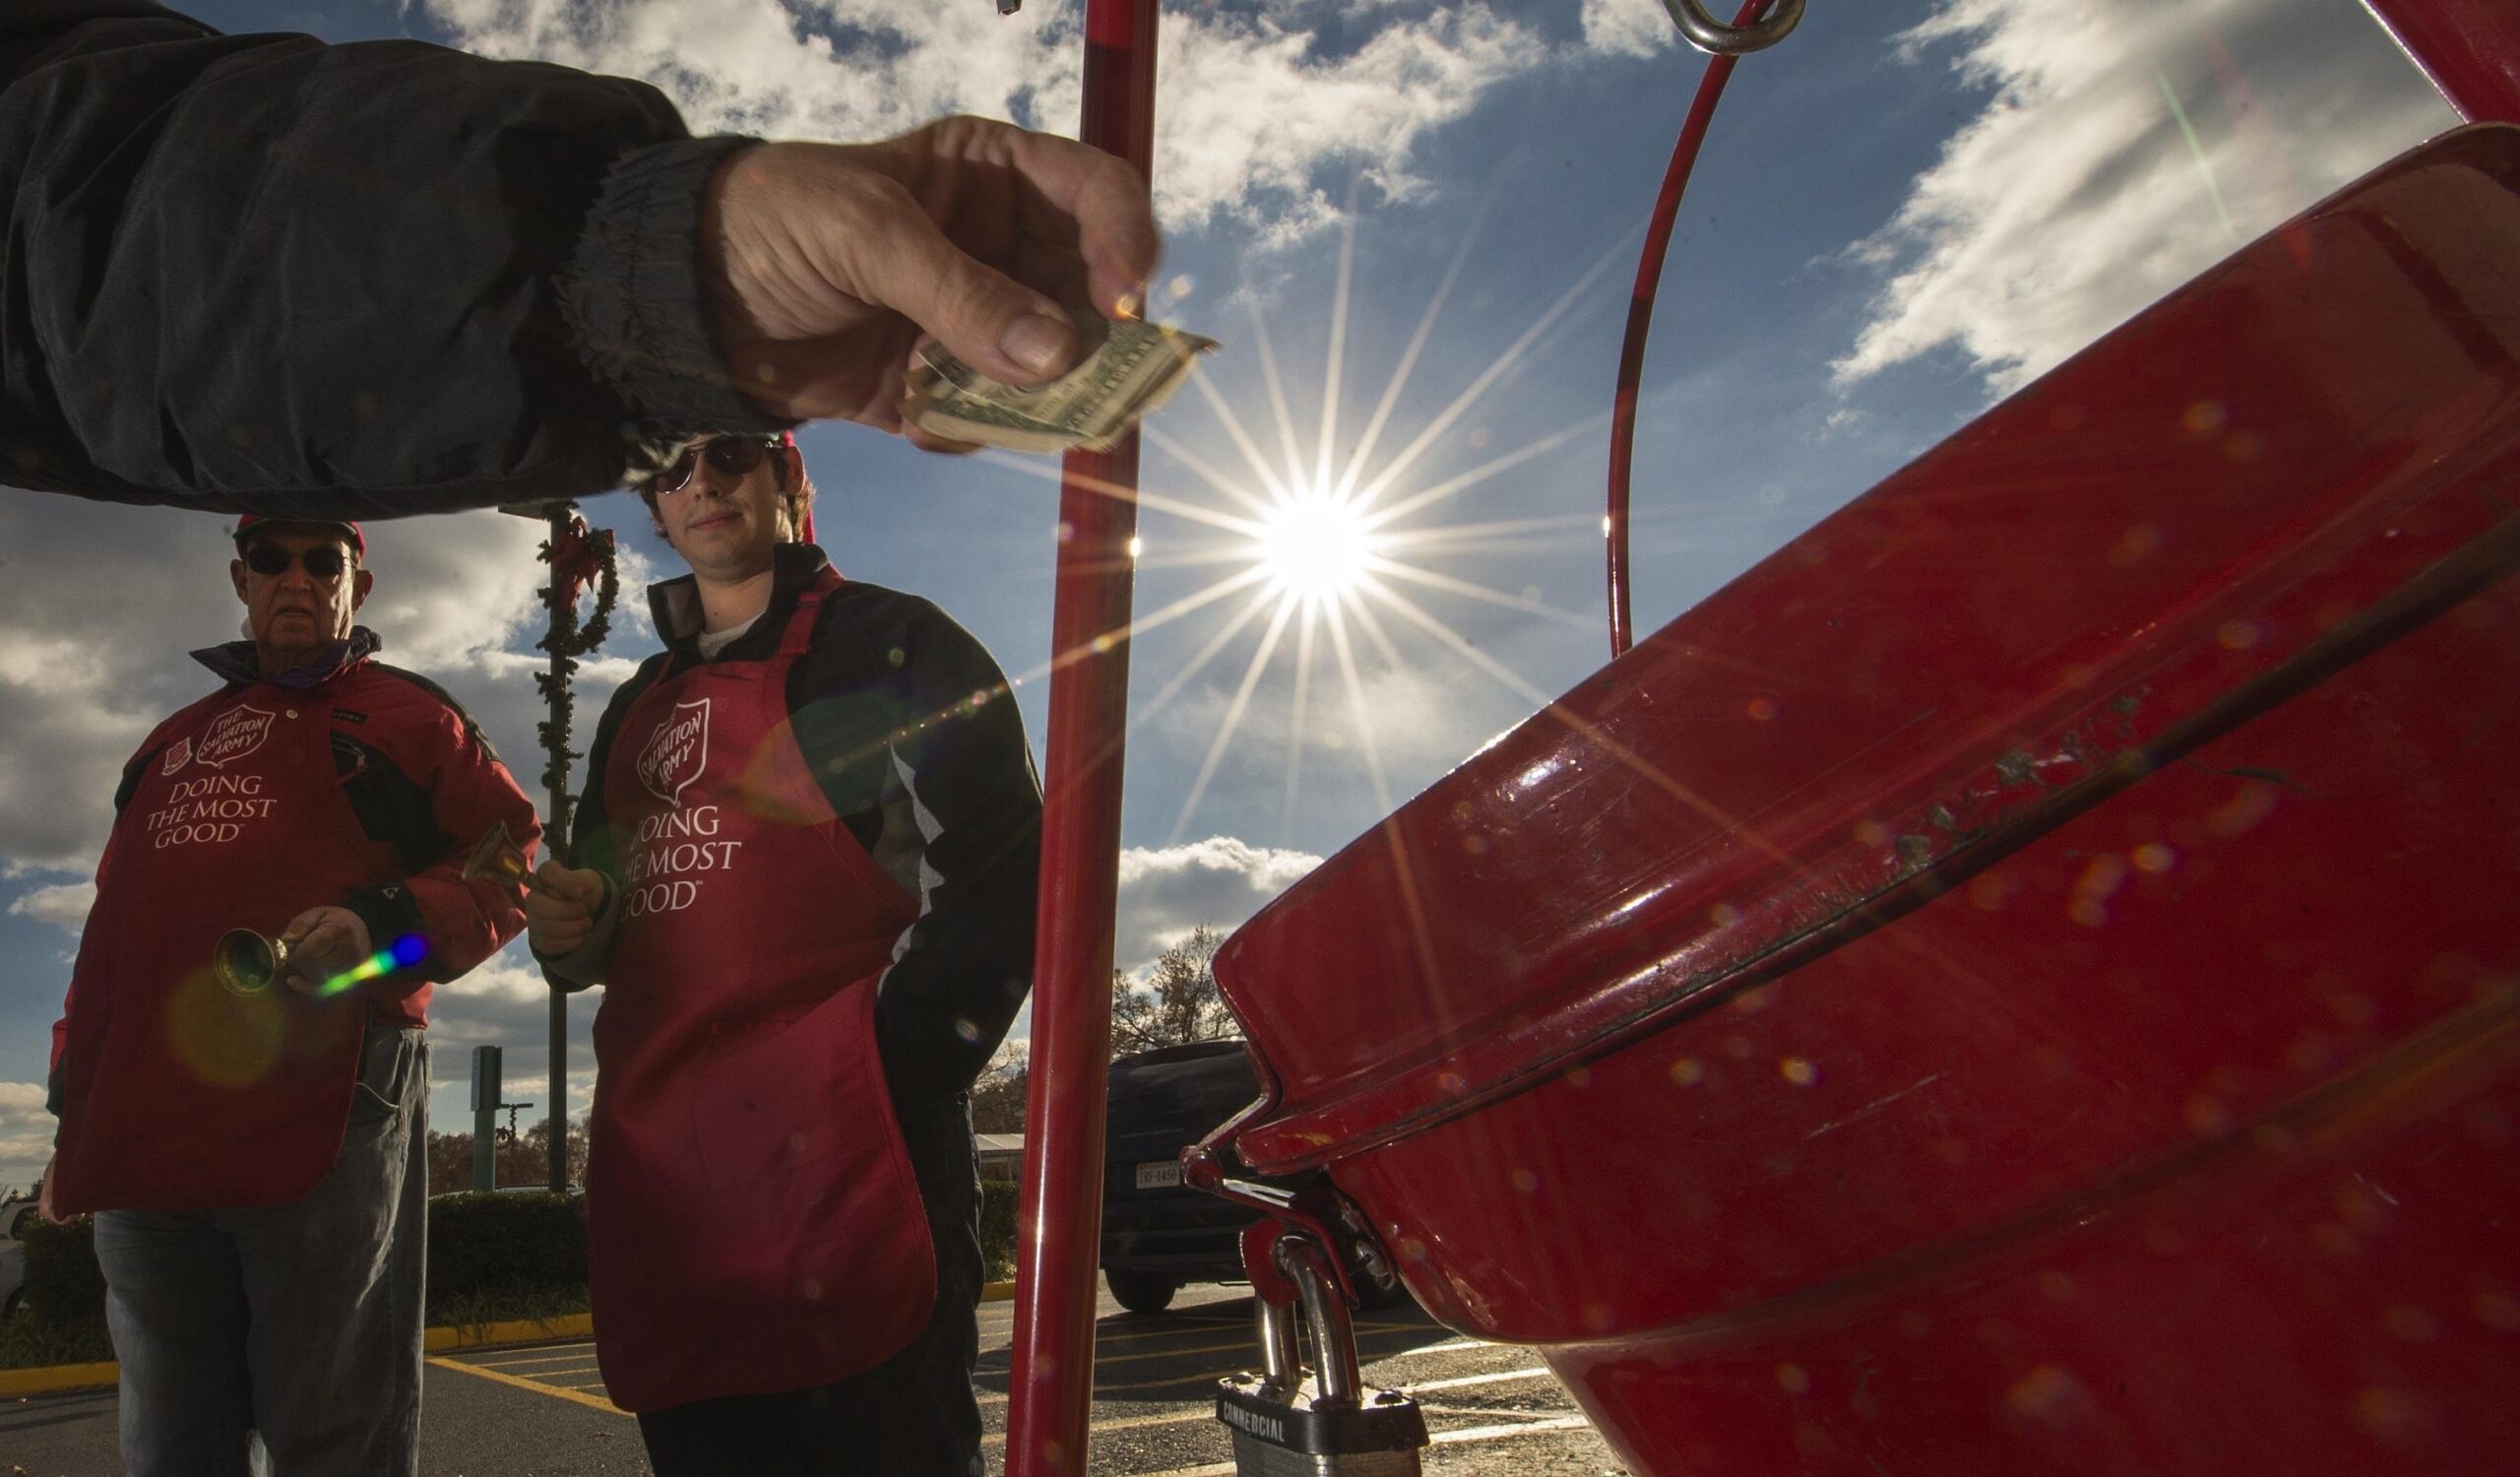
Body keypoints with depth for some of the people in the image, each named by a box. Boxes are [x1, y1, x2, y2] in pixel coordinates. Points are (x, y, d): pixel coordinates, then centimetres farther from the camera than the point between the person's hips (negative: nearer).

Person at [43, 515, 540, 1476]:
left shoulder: (405, 717, 7)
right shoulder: (174, 744, 25)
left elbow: (508, 869, 0)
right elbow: (112, 930, 27)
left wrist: (383, 924, -17)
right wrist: (76, 1113, 20)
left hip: (324, 1119, -6)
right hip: (145, 1138, 6)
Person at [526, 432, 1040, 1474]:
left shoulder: (889, 645, 1)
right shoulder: (642, 705, 24)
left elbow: (999, 881, -8)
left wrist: (885, 1070, -13)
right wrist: (573, 928, 8)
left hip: (842, 1155, -7)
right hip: (659, 1164, 7)